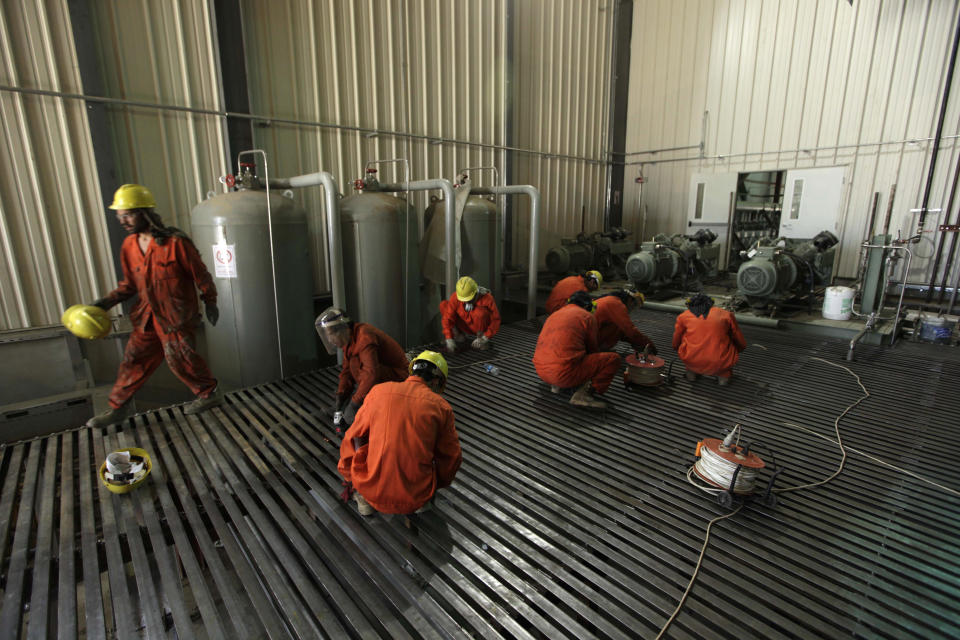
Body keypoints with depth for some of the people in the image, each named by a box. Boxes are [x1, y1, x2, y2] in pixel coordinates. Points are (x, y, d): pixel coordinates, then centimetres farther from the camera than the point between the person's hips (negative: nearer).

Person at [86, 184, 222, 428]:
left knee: (180, 357, -1)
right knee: (135, 357, 12)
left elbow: (200, 274, -8)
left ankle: (209, 393, 18)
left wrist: (210, 302, -2)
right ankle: (119, 406, 26)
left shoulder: (175, 242, -16)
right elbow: (130, 283, 14)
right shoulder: (129, 246, 5)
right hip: (148, 315, 6)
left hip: (176, 315, -6)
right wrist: (107, 301, 3)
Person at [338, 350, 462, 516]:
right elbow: (451, 457, 6)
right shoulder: (441, 406, -3)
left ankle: (363, 498, 17)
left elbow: (355, 436, 10)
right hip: (417, 496, 0)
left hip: (373, 491, 0)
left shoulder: (378, 391, 0)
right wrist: (434, 485, 27)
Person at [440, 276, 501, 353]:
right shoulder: (455, 296, -21)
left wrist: (485, 338, -29)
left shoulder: (486, 297, -27)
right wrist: (449, 340, -32)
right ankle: (459, 335, -1)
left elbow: (495, 320, -22)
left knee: (479, 311, -38)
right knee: (443, 305, -14)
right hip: (466, 327, 3)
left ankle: (481, 338, -13)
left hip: (483, 328, -3)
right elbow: (448, 318, -23)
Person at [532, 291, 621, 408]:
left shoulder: (554, 315, 22)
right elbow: (592, 349, 13)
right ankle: (584, 393, -7)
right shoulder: (587, 316, 4)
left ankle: (555, 384, 16)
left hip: (541, 373, 7)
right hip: (565, 374, -7)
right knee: (613, 359, 3)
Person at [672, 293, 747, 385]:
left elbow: (676, 344, 20)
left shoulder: (683, 316, 10)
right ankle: (723, 374, 15)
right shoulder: (726, 315, 11)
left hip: (692, 362, 0)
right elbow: (742, 344, 20)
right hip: (720, 364, 0)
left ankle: (692, 371, 23)